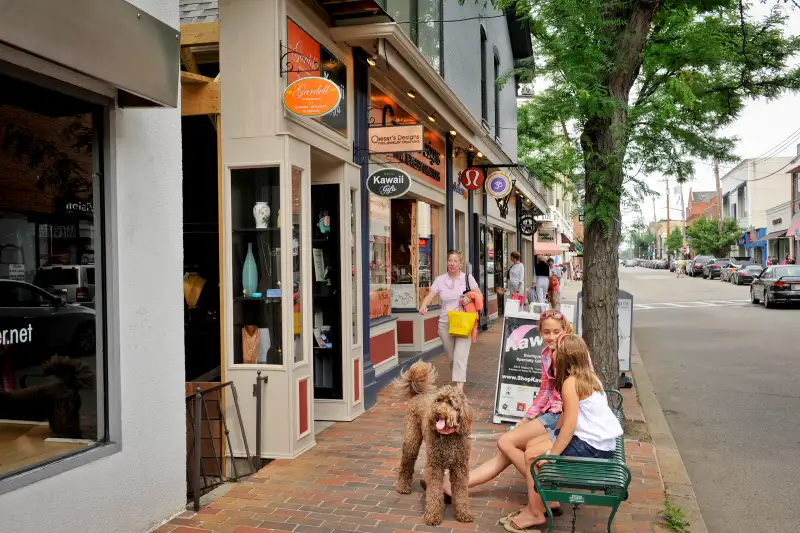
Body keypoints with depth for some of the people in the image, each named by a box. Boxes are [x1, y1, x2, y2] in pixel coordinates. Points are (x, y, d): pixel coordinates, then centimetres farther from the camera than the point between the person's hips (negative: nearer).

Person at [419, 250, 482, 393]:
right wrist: (423, 305, -24)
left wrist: (471, 297, -14)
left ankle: (459, 388, -17)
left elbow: (479, 295, 7)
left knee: (460, 356, -13)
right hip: (445, 323, 3)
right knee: (450, 357, 12)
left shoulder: (468, 278, 3)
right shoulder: (440, 279, 5)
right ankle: (457, 379, 35)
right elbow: (430, 296, -3)